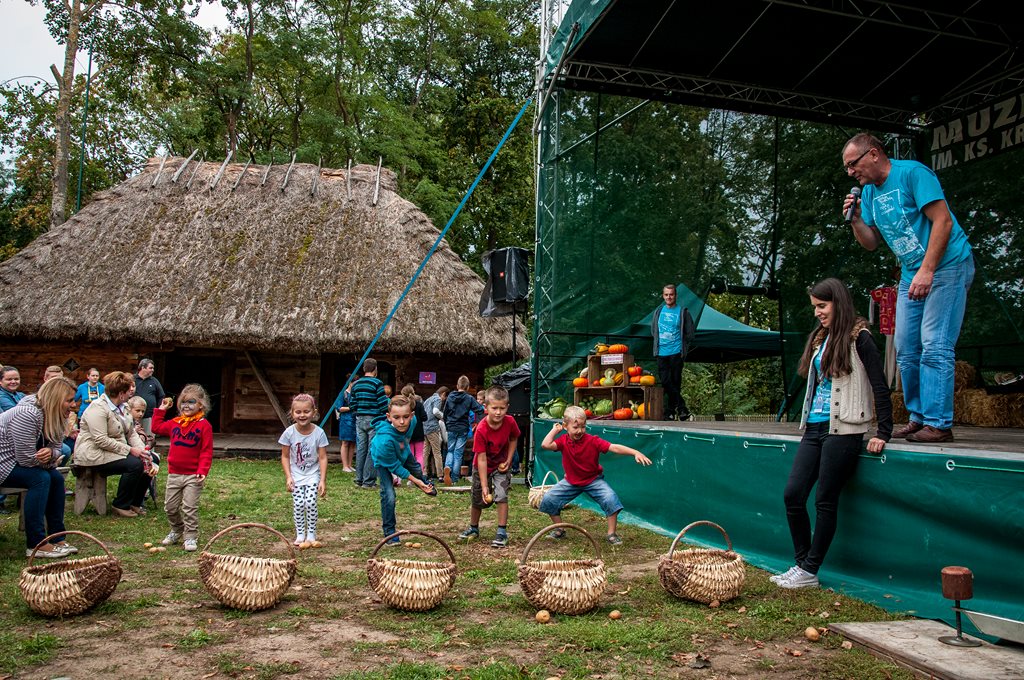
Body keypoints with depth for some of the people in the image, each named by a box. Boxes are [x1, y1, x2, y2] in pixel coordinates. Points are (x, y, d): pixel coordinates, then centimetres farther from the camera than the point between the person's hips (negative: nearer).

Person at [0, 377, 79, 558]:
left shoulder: (56, 418, -2)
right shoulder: (28, 415, -30)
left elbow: (56, 449, -2)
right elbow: (27, 459, -30)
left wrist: (50, 453, -25)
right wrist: (48, 459, -12)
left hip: (15, 462, 9)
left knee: (56, 478, -4)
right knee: (40, 478, -25)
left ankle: (57, 538, 0)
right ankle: (36, 545, -23)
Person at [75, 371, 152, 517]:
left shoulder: (120, 407, 10)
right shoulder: (98, 408, -19)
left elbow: (131, 433, 8)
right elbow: (101, 440, -26)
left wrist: (142, 450, -9)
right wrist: (130, 450, -23)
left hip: (115, 450, 9)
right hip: (94, 454, -9)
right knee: (134, 464, -26)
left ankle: (135, 503, 7)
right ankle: (121, 506, -9)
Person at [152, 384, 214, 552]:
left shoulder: (204, 425, -9)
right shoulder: (175, 423, 9)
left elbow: (206, 451, -12)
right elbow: (157, 428, 22)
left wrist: (202, 471, -20)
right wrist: (161, 410, 17)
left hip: (193, 476, -6)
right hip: (174, 474, 6)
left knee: (189, 508, -5)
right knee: (170, 507, 14)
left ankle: (191, 537, 5)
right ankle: (176, 531, 34)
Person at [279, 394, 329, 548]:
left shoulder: (319, 433, -13)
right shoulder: (289, 433, -10)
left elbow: (323, 458, -10)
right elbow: (285, 456, -1)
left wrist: (323, 480, -13)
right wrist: (288, 477, -9)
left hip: (313, 474, -1)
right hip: (296, 475, 1)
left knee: (311, 503, -12)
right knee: (298, 504, -7)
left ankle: (311, 536, 3)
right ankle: (300, 536, 7)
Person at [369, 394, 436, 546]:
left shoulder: (412, 420, -34)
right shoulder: (385, 439, -48)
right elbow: (394, 466, -30)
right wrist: (414, 480, -23)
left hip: (401, 451, 6)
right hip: (382, 459, -6)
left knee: (416, 467, 28)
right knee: (388, 495, -14)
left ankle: (425, 485, 64)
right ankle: (389, 532, 5)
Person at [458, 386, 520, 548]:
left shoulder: (510, 422, -22)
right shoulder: (481, 430, -31)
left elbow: (513, 439, 2)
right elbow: (481, 459, -30)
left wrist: (508, 460, -10)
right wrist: (484, 486, -32)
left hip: (501, 466, 1)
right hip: (482, 467, -1)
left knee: (501, 496, -17)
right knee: (478, 500, 12)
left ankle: (502, 532, -6)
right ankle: (473, 528, 36)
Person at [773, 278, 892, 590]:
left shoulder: (858, 338, -6)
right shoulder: (820, 337, 16)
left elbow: (880, 386, -9)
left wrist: (883, 433, -12)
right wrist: (807, 421, 16)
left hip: (842, 431, -7)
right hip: (814, 428, 8)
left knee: (825, 501, 0)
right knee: (793, 495, 2)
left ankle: (809, 572, 9)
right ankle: (801, 564, 15)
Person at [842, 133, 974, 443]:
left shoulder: (912, 173, -12)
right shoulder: (869, 191, 11)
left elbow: (943, 221, -18)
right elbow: (872, 242, 14)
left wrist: (926, 271, -23)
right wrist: (855, 219, -5)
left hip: (946, 266, -8)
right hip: (911, 274, 8)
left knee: (934, 346, -13)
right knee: (906, 349, 7)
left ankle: (938, 423, -10)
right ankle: (918, 417, 16)